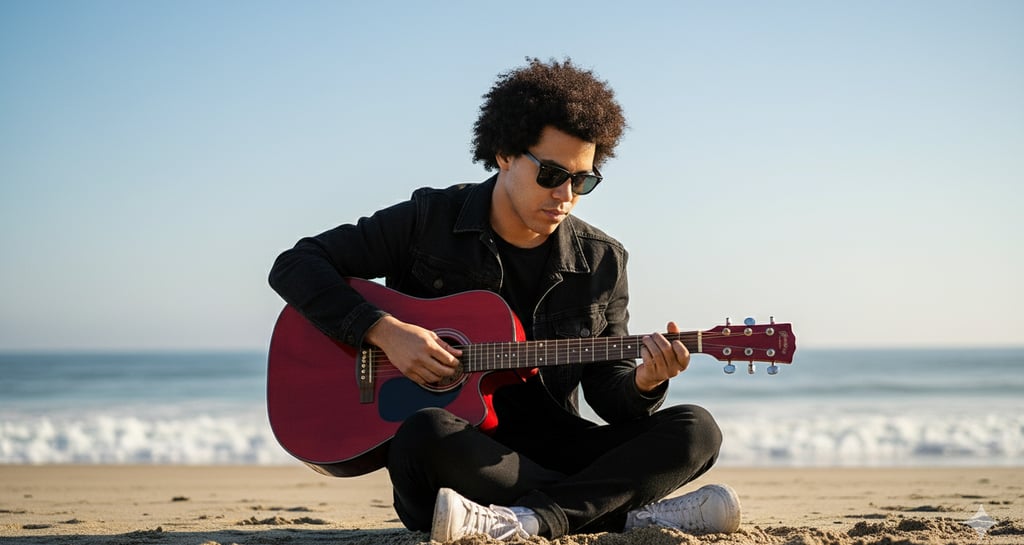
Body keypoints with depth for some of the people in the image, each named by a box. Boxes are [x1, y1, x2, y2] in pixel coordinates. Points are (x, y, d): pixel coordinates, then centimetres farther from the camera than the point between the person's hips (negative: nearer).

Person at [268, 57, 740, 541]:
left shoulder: (601, 261, 6)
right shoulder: (429, 222, -1)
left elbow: (606, 390, 9)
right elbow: (295, 266, -4)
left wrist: (643, 383, -15)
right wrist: (385, 331, -17)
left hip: (552, 449, 3)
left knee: (694, 430, -18)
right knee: (426, 435, -39)